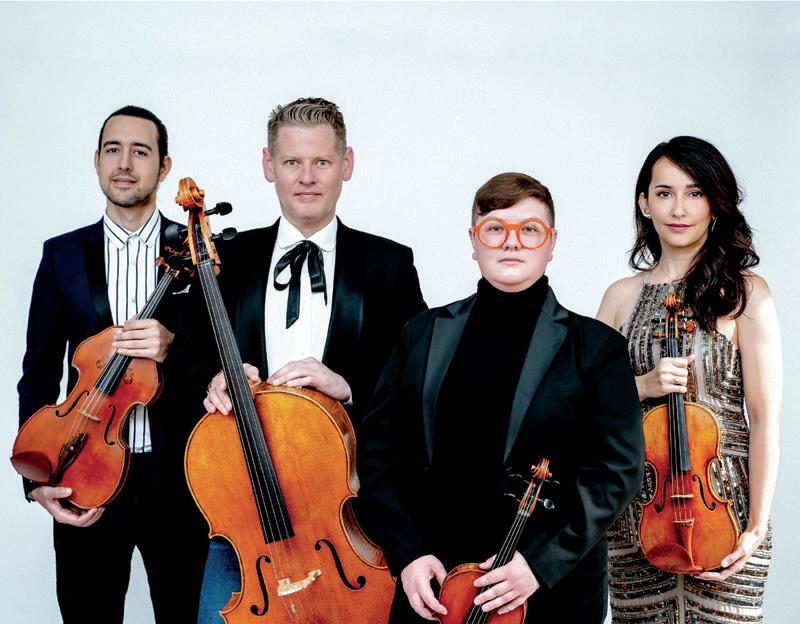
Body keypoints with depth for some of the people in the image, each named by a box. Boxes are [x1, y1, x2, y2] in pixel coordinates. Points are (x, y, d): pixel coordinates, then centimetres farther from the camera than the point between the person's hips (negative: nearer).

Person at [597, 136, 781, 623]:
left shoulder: (745, 293, -4)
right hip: (636, 507, 3)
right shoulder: (622, 295, 7)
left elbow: (765, 417, -7)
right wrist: (641, 386, -12)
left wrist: (757, 527, -12)